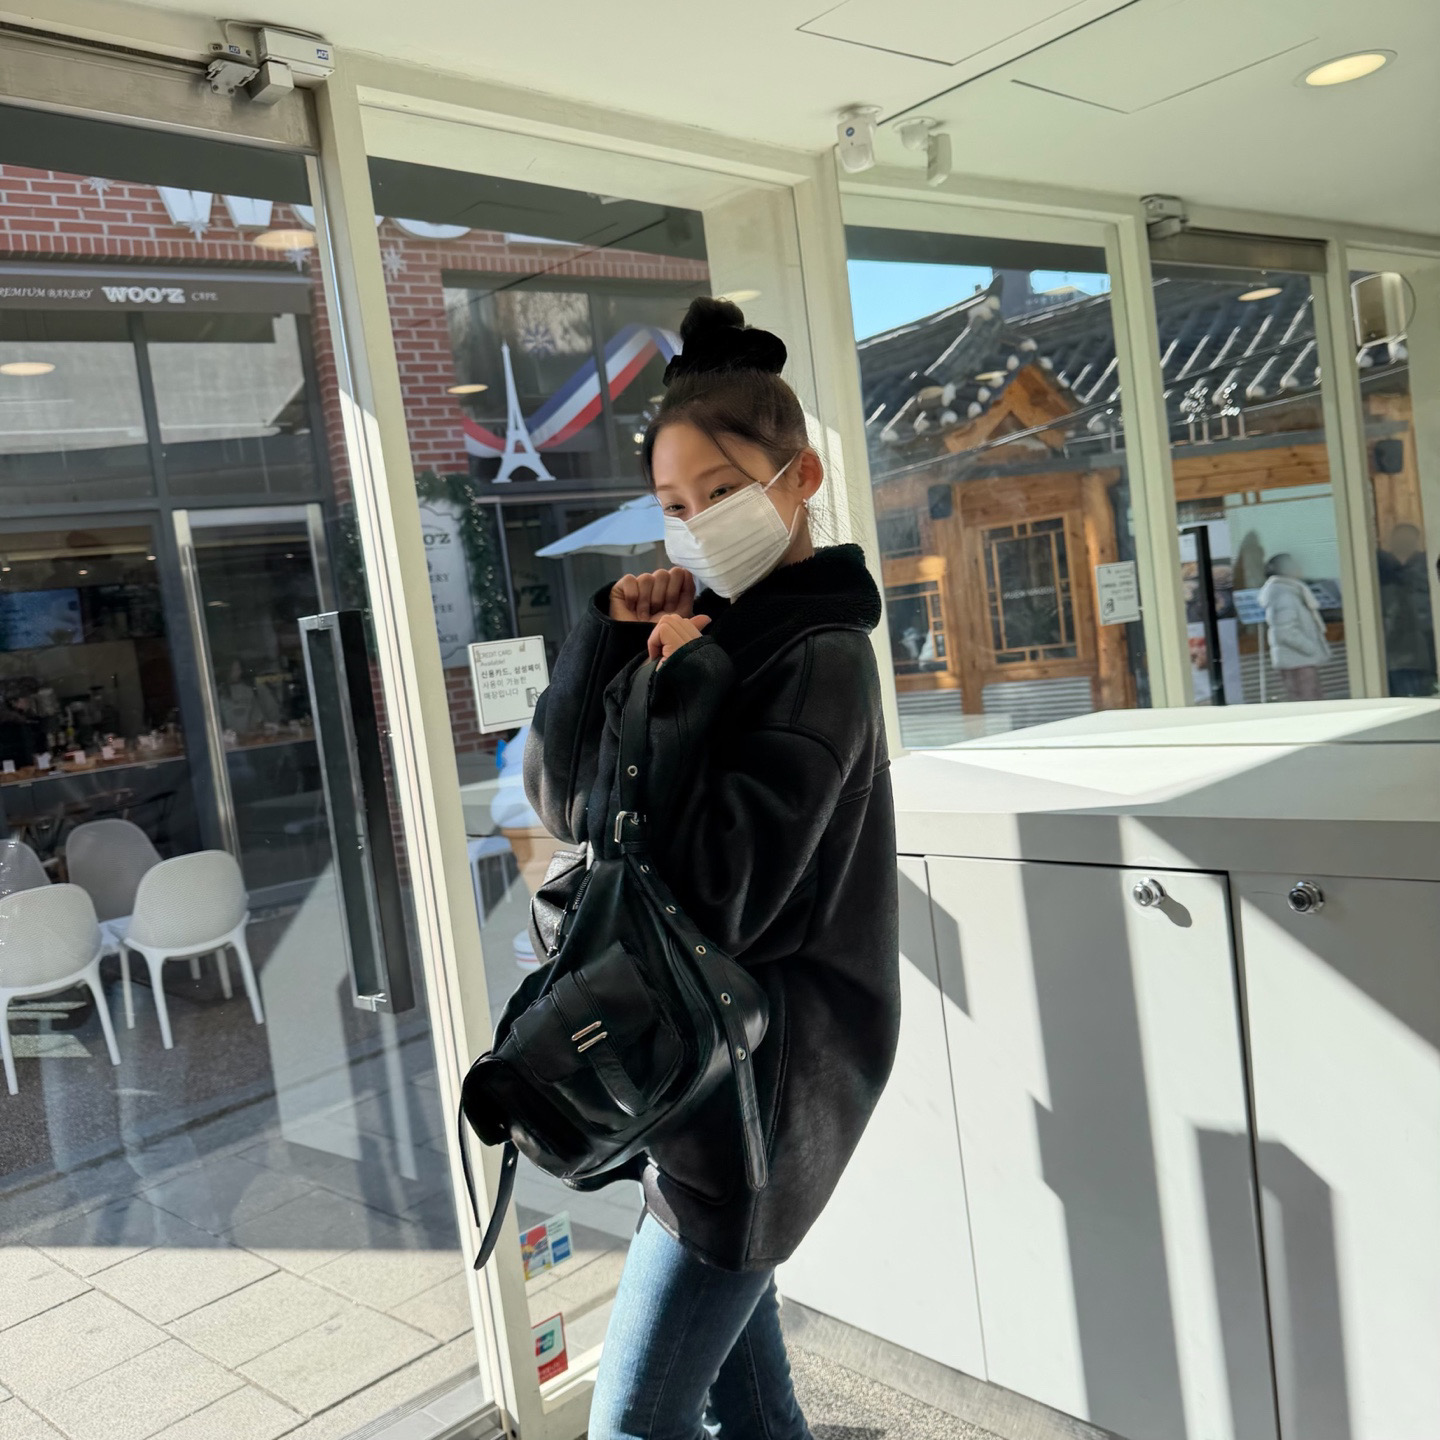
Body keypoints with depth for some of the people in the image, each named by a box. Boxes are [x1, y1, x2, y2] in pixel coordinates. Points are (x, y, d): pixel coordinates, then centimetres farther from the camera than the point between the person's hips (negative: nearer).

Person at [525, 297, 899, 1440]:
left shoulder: (818, 657, -16)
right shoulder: (714, 630, 6)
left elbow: (724, 892, -24)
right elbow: (561, 798, 4)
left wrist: (680, 684, -19)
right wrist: (609, 638, -8)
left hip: (763, 1078, -8)